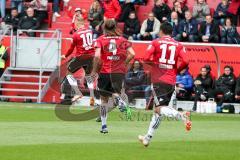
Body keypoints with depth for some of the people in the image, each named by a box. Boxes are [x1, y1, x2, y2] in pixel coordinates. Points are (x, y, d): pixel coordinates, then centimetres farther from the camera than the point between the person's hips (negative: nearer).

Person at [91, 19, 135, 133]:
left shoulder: (100, 40, 1)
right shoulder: (122, 40, 8)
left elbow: (97, 56, -11)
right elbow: (132, 54, -3)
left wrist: (94, 70, -1)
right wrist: (123, 63, 10)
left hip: (104, 72, -1)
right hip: (119, 71, 1)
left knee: (104, 99, 11)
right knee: (115, 93, 4)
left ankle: (104, 125, 11)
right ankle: (120, 100, -34)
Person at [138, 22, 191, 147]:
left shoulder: (155, 43, 1)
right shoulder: (178, 45, 8)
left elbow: (146, 59, -10)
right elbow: (185, 62, -5)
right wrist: (177, 70, 14)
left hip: (158, 80, -4)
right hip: (171, 81, 4)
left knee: (160, 108, -12)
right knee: (158, 110, 14)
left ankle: (181, 115, -41)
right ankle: (148, 137, 19)